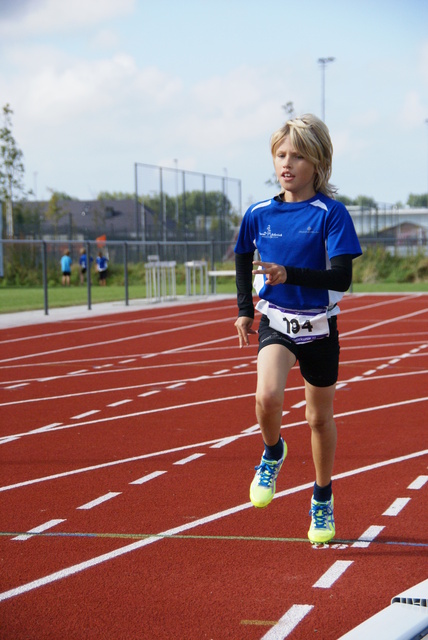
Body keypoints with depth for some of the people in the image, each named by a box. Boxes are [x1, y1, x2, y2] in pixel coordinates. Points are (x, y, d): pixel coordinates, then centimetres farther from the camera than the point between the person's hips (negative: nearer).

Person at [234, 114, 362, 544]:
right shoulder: (259, 214, -2)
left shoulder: (331, 214, -13)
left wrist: (289, 275, -33)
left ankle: (323, 499, 35)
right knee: (267, 396, -26)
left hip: (319, 327, -1)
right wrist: (244, 309, 11)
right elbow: (243, 258, 18)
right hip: (275, 321, 1)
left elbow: (342, 277, -21)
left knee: (319, 417, 12)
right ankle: (273, 453, 8)